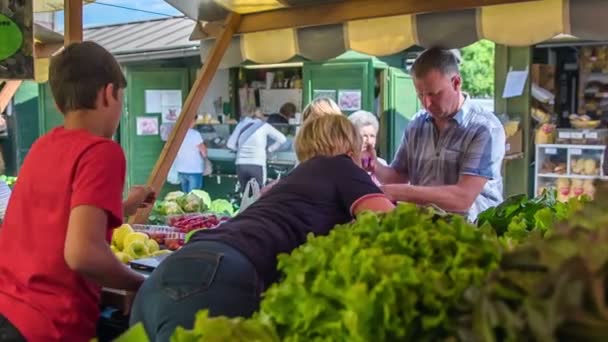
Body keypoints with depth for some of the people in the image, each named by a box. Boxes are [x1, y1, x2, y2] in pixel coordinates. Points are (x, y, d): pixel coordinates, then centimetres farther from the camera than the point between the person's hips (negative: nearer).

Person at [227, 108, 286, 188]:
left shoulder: (241, 124, 17)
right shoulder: (264, 126, 10)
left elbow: (230, 144, 15)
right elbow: (282, 139, 5)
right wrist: (269, 149, 14)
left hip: (241, 165, 3)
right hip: (257, 165, -3)